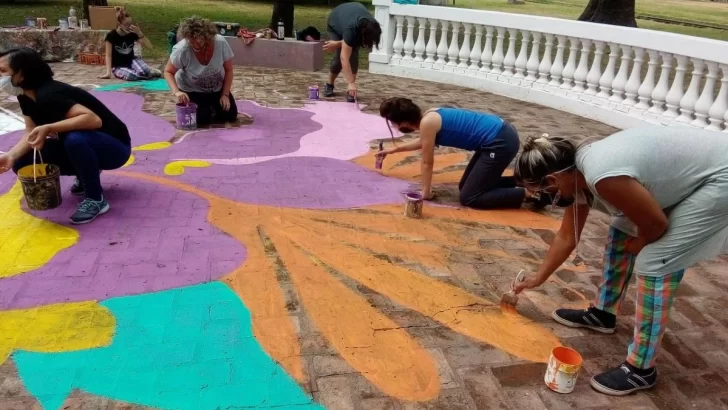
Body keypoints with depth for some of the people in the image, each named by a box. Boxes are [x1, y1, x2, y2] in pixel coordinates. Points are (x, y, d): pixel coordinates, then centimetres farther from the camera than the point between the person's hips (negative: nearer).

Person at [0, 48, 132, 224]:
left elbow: (94, 119, -38)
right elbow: (32, 134, -2)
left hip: (114, 146, -8)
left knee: (75, 139, -41)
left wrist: (49, 128, -40)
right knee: (21, 163, -4)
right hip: (84, 146, 9)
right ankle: (88, 174, 14)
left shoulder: (48, 95, -27)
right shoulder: (26, 96, 0)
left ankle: (95, 199, -18)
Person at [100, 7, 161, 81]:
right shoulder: (111, 35, -14)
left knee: (143, 71, -33)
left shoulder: (132, 34, -6)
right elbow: (108, 55, -12)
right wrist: (108, 73, -21)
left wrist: (139, 33, -22)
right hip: (118, 67, -2)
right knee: (132, 76, -36)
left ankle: (149, 71, 5)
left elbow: (149, 46, -9)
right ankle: (148, 72, -6)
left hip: (131, 61, 2)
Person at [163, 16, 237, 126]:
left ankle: (210, 106, 25)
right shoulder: (182, 49, -30)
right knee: (203, 119, -18)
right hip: (192, 90, -2)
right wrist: (177, 92, -33)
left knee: (231, 115, -4)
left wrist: (225, 94, -15)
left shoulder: (221, 43, -26)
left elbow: (228, 70, -12)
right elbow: (168, 72, -17)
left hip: (217, 89, 3)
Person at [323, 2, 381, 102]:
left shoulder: (371, 27, -34)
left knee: (354, 56, -16)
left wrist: (339, 44, -23)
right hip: (335, 24, -3)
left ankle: (351, 91, -9)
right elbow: (344, 58, -52)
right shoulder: (350, 29, -48)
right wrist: (351, 83, -58)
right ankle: (329, 85, 11)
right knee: (339, 57, -15)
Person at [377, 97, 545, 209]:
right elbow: (424, 141, 33)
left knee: (469, 197, -5)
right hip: (500, 134, 10)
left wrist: (426, 191, 5)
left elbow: (427, 162, -8)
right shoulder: (429, 115, 11)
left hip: (501, 142, -10)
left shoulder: (427, 122, -16)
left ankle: (528, 193, -4)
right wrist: (395, 149, 41)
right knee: (466, 186, 18)